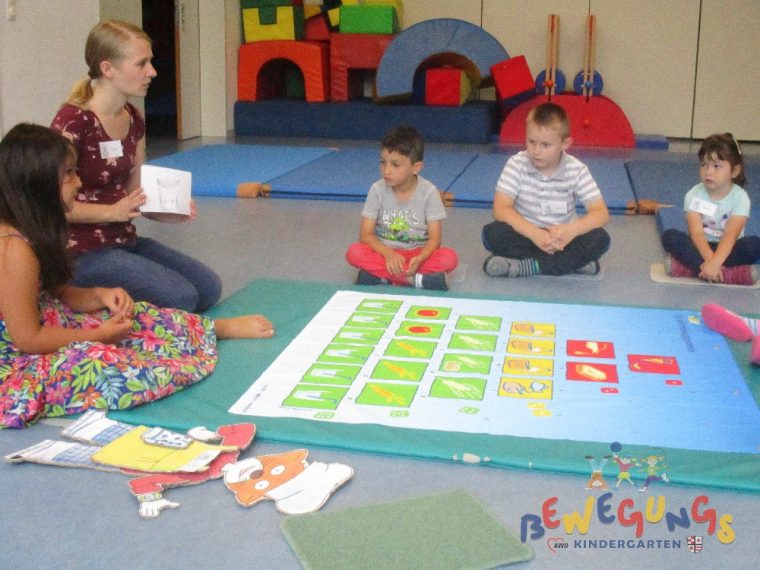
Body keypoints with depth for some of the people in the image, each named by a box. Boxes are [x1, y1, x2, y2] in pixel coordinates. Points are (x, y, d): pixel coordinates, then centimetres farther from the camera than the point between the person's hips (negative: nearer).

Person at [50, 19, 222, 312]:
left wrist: (167, 211, -7)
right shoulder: (73, 121, -18)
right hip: (83, 253, -8)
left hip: (125, 241, 8)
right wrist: (113, 212, -25)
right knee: (180, 298, -20)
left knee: (209, 287, 2)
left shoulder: (134, 120, 7)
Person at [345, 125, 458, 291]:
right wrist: (388, 254, -28)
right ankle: (417, 280, -30)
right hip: (385, 252, 1)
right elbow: (366, 234, -10)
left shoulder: (429, 192, -9)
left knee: (449, 258, -29)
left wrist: (419, 259, -32)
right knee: (354, 253, -29)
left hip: (418, 254, -1)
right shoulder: (377, 190, -7)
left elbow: (434, 238, -11)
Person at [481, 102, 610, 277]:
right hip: (526, 235, -1)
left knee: (600, 239, -25)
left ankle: (524, 266, -26)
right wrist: (534, 233, -34)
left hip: (561, 239, 1)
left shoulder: (577, 170, -8)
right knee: (492, 233, -28)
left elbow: (601, 213, -13)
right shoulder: (517, 164, -10)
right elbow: (500, 209, -19)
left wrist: (572, 230, -34)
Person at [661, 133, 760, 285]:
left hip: (726, 249, -1)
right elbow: (696, 232, -23)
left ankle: (691, 266, -32)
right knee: (669, 236, -27)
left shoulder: (740, 198, -13)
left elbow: (731, 235, -26)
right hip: (700, 247, 1)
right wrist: (710, 260, -41)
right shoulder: (694, 195, -10)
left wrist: (715, 262, -43)